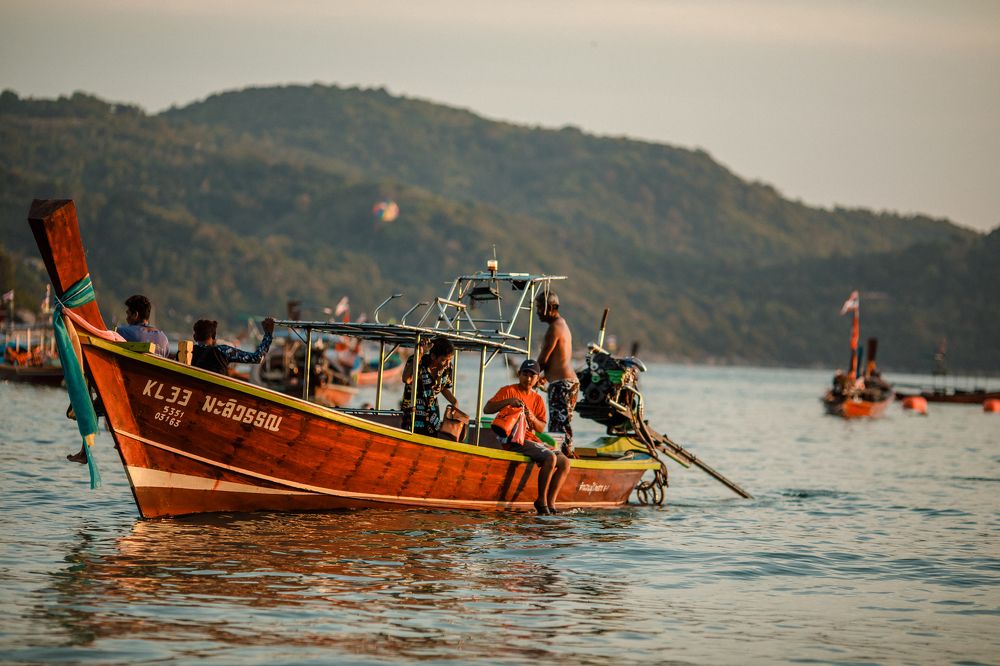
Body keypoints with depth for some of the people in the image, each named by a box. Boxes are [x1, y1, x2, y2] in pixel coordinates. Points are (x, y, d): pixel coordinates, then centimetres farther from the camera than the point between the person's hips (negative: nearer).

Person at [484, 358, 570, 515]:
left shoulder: (538, 400, 18)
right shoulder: (508, 391, 2)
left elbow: (541, 428, 14)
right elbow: (487, 409, -9)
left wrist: (533, 418, -9)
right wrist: (507, 401, -22)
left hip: (531, 440, 8)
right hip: (514, 441, -7)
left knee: (564, 462, -6)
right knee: (550, 458, -27)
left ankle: (550, 503, -7)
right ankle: (541, 500, -18)